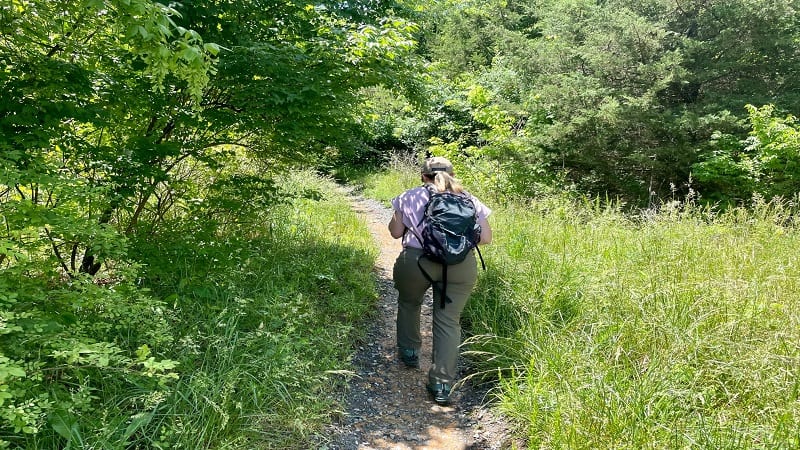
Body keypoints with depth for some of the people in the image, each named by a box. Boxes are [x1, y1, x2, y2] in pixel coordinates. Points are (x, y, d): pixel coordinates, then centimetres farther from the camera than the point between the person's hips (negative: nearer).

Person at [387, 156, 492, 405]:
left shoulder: (410, 197, 10)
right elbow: (485, 238, 10)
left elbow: (396, 231, 10)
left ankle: (409, 352, 40)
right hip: (461, 267, 1)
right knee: (449, 321, 7)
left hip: (417, 261, -1)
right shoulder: (470, 200, 15)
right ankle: (442, 385, 5)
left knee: (409, 303, 28)